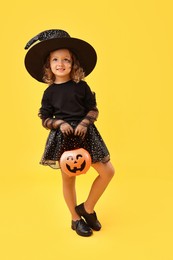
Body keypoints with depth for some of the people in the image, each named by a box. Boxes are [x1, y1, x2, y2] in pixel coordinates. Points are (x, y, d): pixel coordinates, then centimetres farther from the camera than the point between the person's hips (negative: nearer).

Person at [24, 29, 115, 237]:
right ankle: (76, 219, 28)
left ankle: (87, 209, 17)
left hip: (85, 133, 1)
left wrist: (84, 123, -15)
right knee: (68, 179, 8)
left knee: (108, 171, -3)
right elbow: (45, 118, 4)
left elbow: (93, 109, 3)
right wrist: (60, 124, -15)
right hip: (63, 137, -1)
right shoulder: (49, 92, 0)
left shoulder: (81, 86, 0)